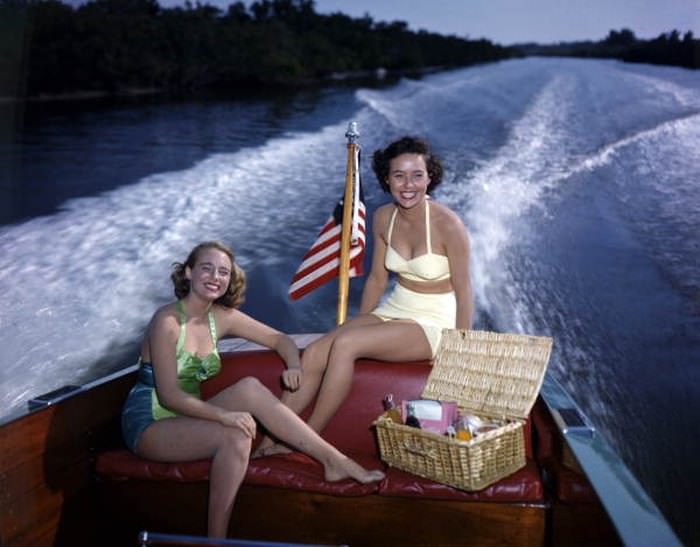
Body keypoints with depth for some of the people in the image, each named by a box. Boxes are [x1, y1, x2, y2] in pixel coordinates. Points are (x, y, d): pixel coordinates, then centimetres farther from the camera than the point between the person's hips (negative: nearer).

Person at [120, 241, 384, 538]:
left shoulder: (222, 317, 1)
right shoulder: (168, 320, -18)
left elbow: (281, 339, 7)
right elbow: (169, 395, -23)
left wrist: (294, 367, -16)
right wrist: (223, 415, -35)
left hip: (185, 415, 6)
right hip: (149, 424, -6)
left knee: (249, 388, -20)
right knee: (235, 435, -30)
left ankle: (334, 460, -20)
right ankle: (216, 539, -21)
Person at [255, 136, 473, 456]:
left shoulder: (447, 224, -17)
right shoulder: (383, 218, 1)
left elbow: (463, 292, -12)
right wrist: (359, 326, 12)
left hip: (432, 325, -6)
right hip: (393, 312, 6)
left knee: (345, 345, -28)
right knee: (314, 354, -16)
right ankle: (268, 442, -12)